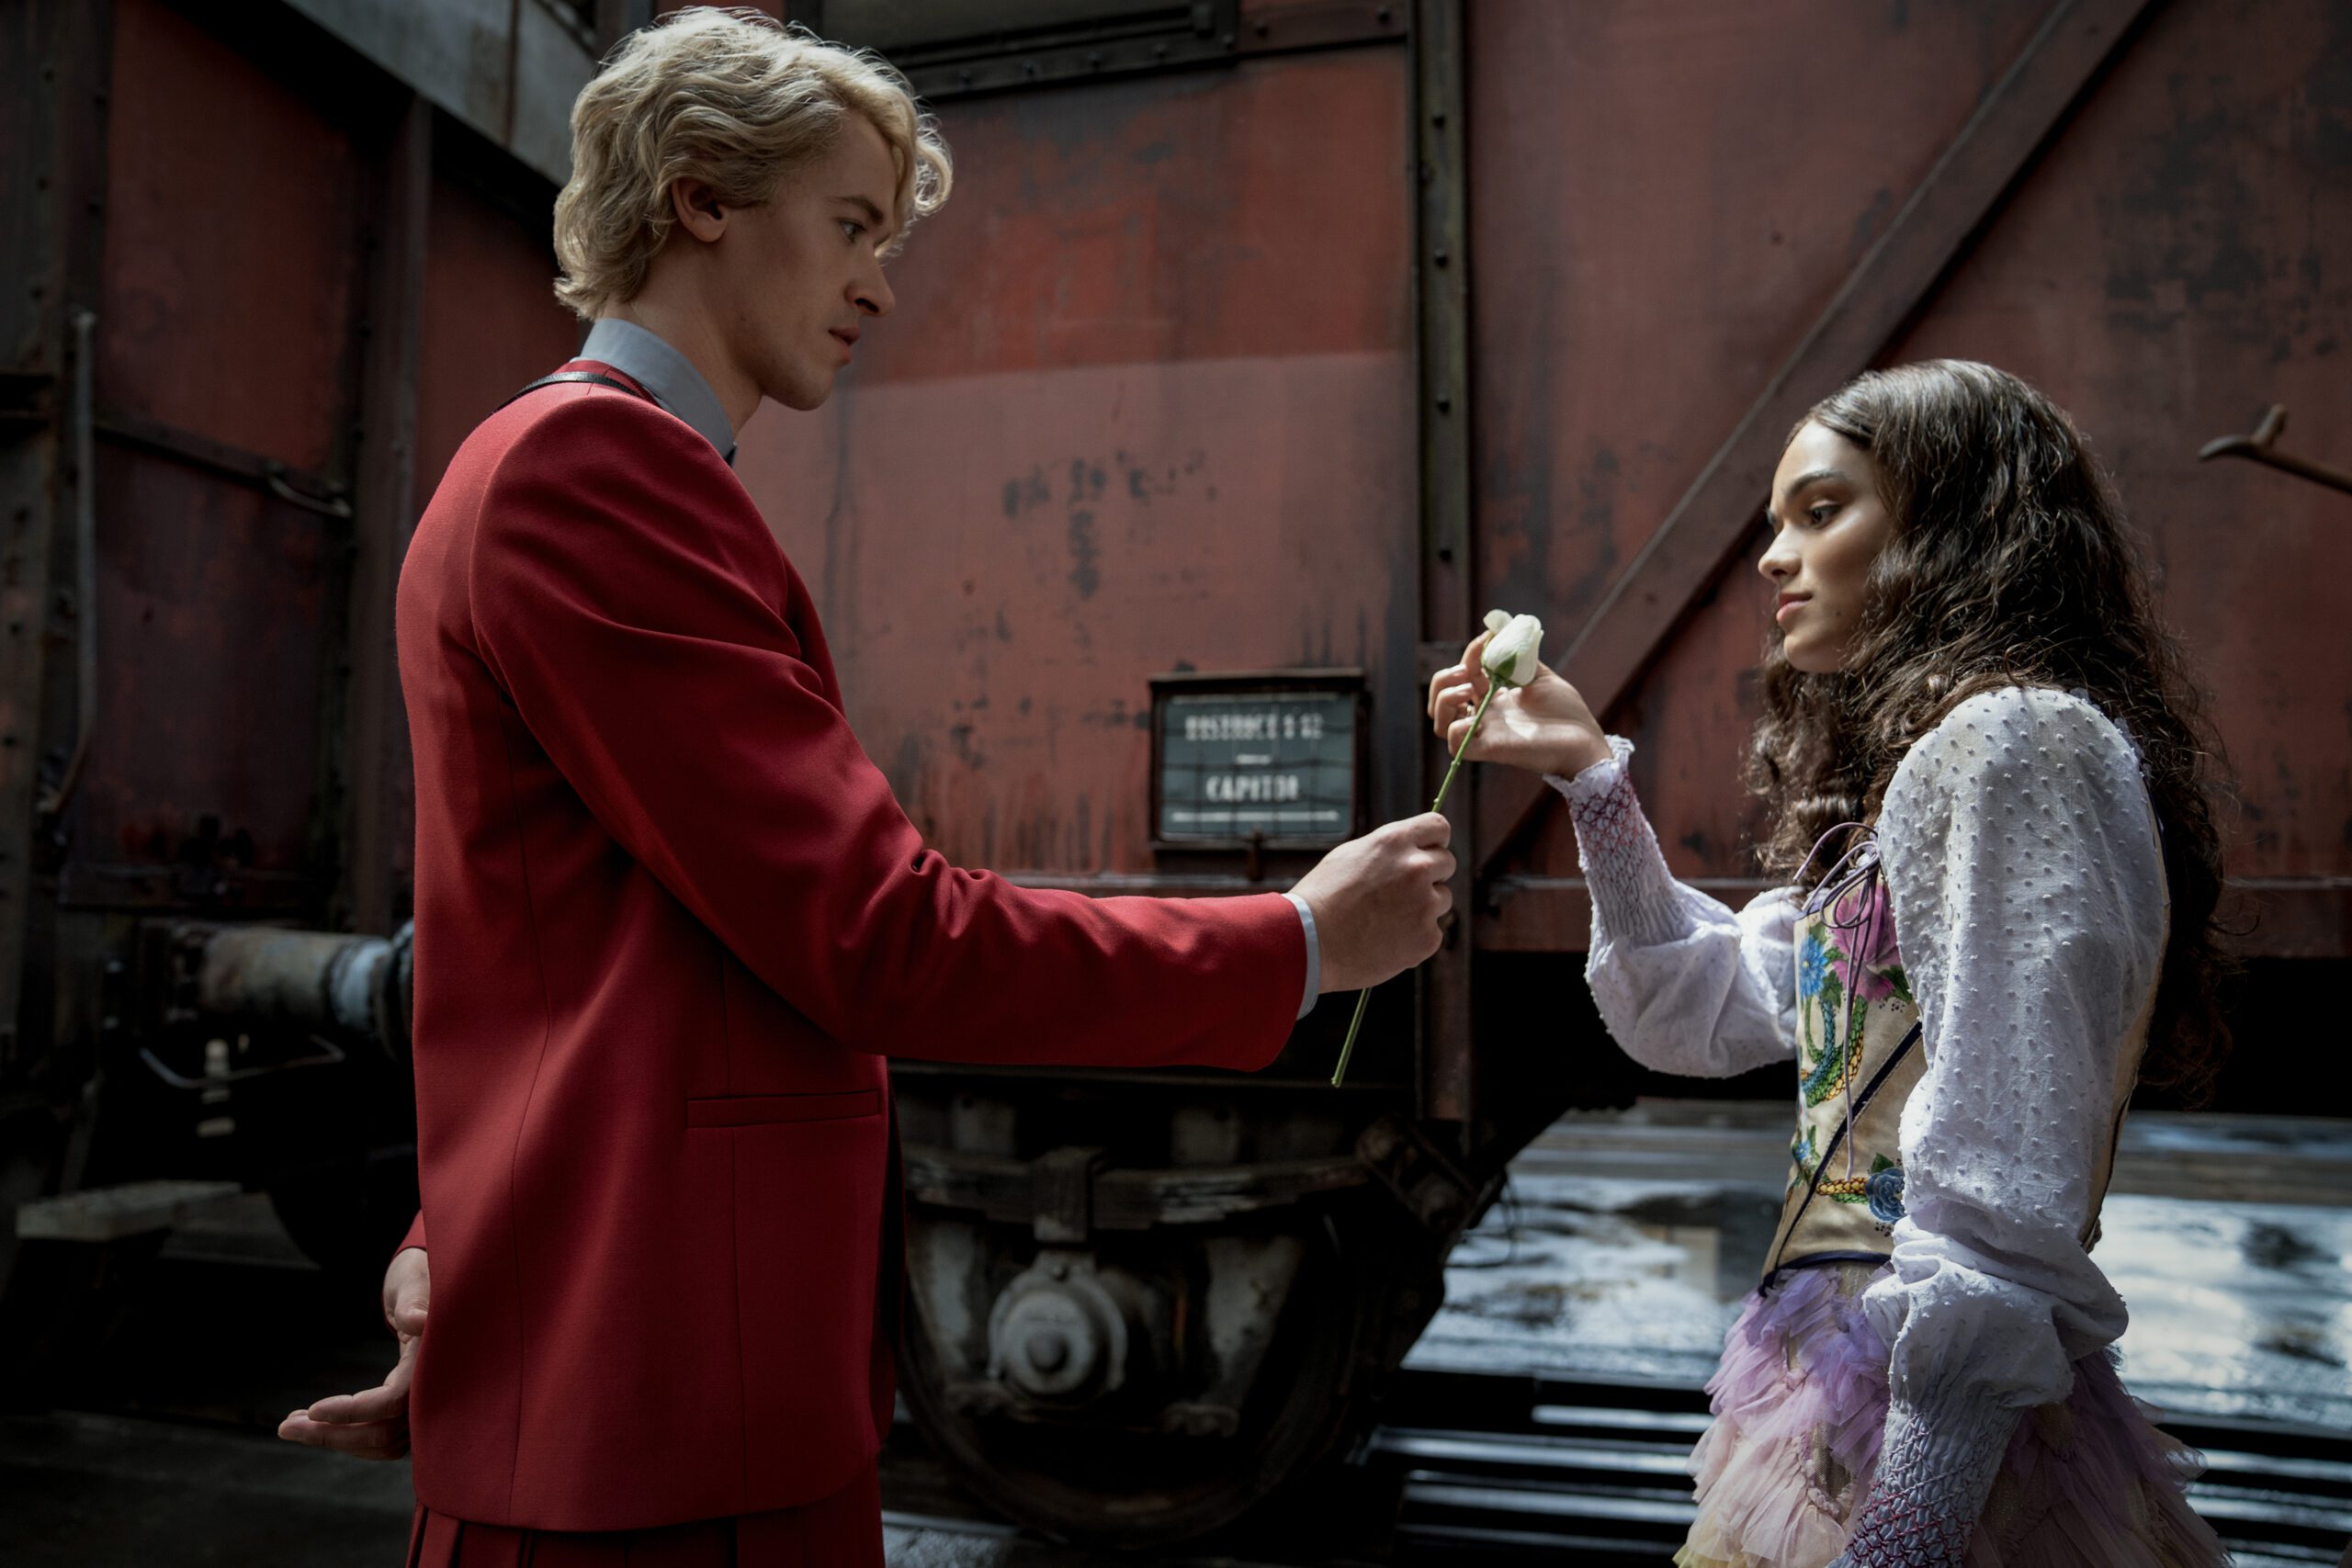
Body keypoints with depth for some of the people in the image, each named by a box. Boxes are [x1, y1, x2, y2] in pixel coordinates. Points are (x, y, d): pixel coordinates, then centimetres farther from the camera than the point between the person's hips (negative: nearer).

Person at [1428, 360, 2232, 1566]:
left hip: (1927, 1432, -9)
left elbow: (2004, 1197, -22)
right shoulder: (1905, 766, 15)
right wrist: (1589, 775, 11)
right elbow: (1704, 1011, 17)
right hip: (1840, 1389, 9)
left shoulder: (2017, 742, -15)